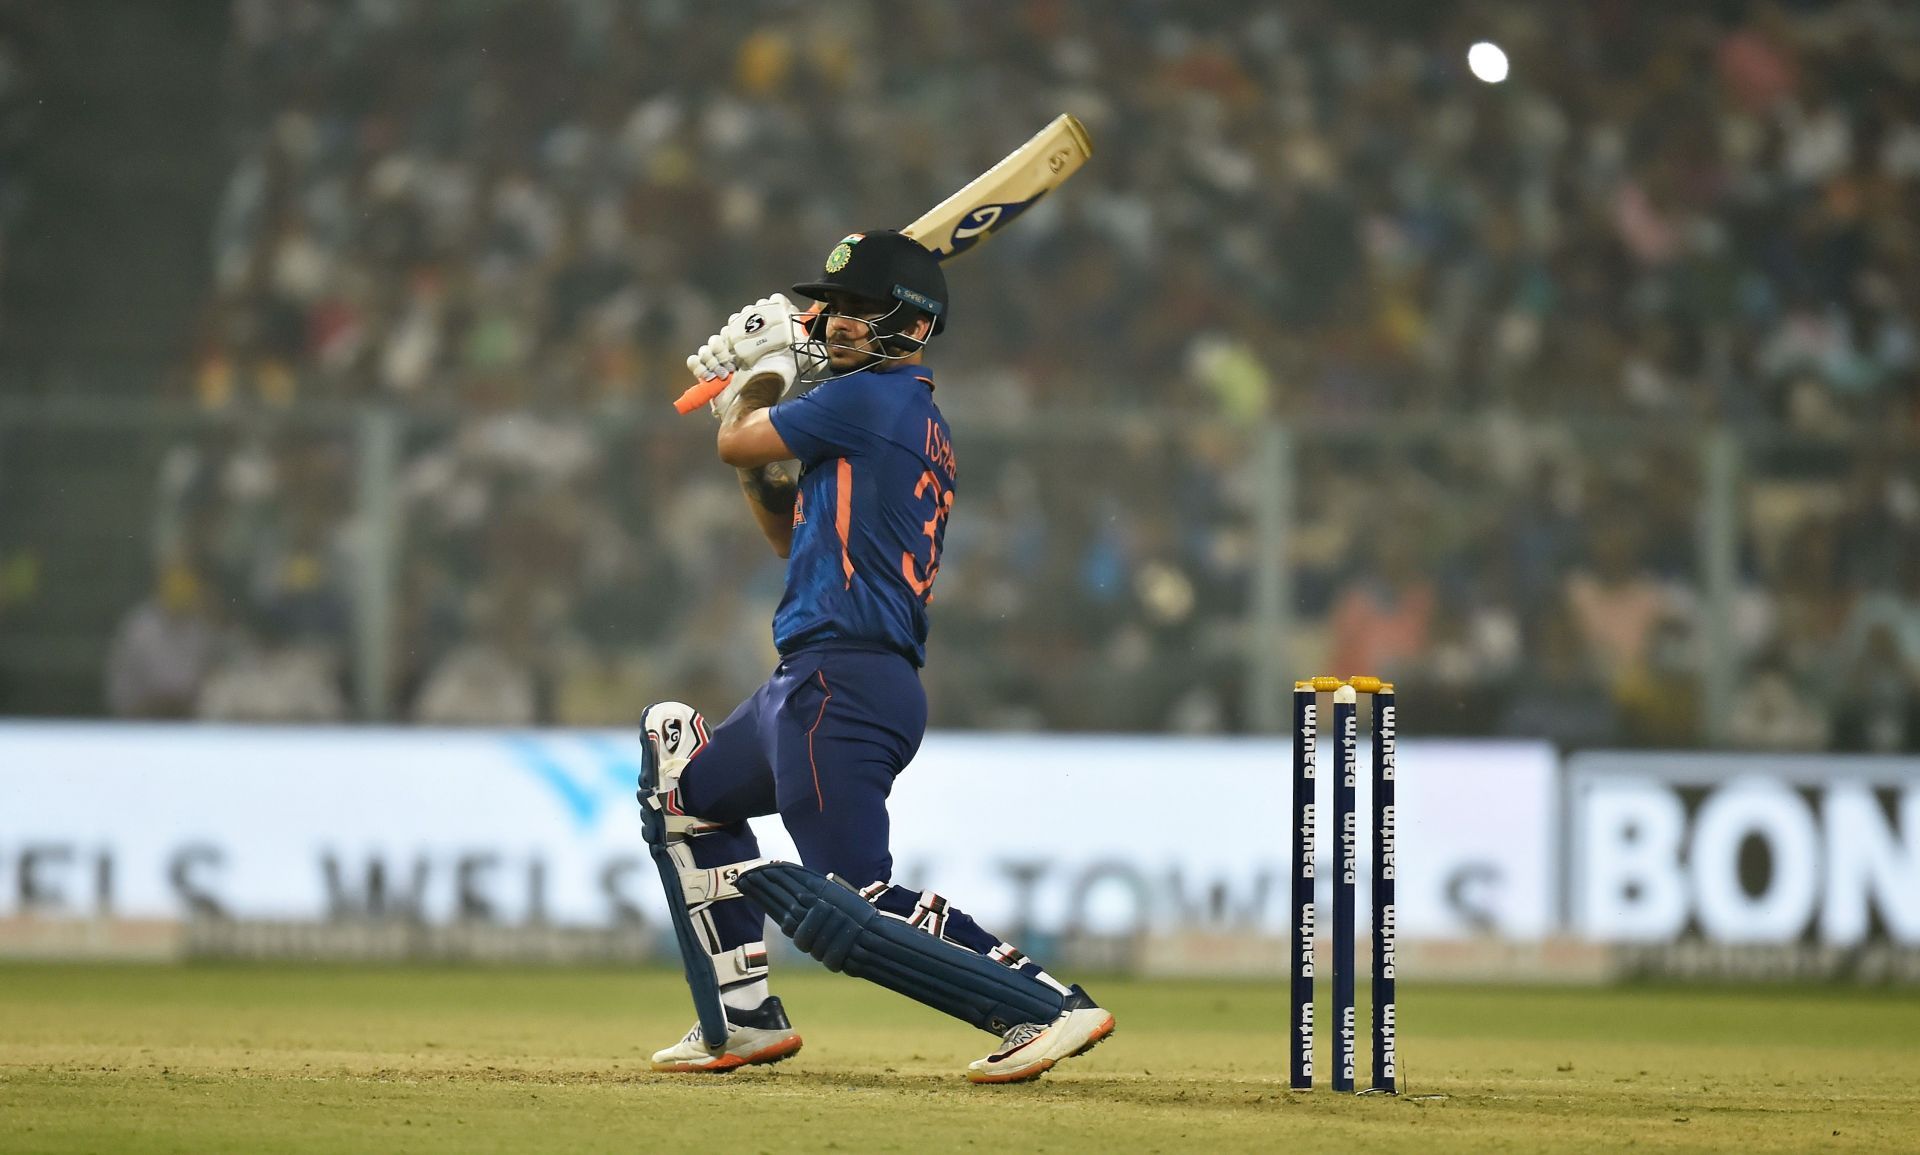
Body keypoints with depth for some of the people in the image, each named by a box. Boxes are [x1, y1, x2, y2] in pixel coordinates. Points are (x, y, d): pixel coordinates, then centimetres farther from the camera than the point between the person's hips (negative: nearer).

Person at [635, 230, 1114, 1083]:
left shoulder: (868, 397, -10)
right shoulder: (924, 431, 20)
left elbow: (736, 445, 0)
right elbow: (792, 534, 28)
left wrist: (766, 373, 19)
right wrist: (756, 378, 24)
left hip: (841, 685, -11)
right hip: (811, 689, 11)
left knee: (849, 910, -17)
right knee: (682, 783, 28)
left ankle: (1046, 1006, -20)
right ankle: (743, 1020, 25)